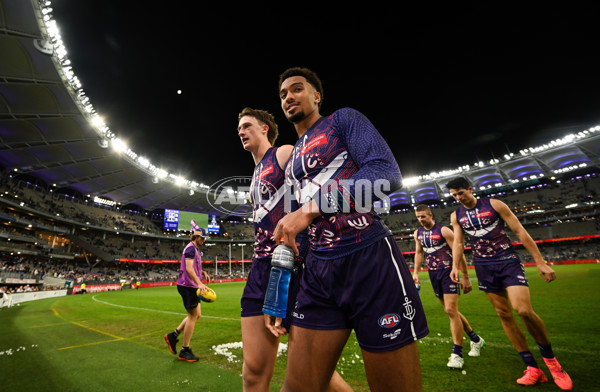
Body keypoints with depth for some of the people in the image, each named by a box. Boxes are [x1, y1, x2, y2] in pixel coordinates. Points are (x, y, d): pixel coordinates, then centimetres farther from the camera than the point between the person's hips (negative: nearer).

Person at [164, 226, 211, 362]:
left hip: (192, 286, 10)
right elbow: (189, 268, -27)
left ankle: (173, 335, 23)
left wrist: (203, 272, 10)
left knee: (197, 314, 14)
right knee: (193, 315, -2)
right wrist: (199, 283, -38)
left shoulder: (196, 249, 17)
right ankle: (184, 351, 9)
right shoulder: (190, 248, -15)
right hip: (187, 286, -10)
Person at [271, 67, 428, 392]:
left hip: (370, 260, -5)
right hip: (317, 271, 6)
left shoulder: (344, 120, 6)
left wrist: (310, 208, -19)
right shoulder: (292, 160, 22)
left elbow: (387, 173, -13)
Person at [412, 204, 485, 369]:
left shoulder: (443, 230, -12)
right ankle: (476, 339, 35)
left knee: (451, 310, -13)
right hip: (433, 275, 6)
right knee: (451, 311, 14)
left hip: (448, 272, -6)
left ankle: (457, 354, -3)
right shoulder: (417, 233, 6)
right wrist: (415, 272, 9)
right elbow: (419, 253, 17)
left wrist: (465, 277, -11)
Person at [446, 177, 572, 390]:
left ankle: (550, 358, 10)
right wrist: (455, 266, -7)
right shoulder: (456, 216, 4)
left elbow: (520, 232, -5)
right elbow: (458, 243, 7)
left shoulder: (494, 204, -6)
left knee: (524, 310, -17)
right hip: (484, 268, 4)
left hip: (508, 261, -3)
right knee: (504, 314, 4)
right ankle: (533, 368, 16)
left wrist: (540, 262, -7)